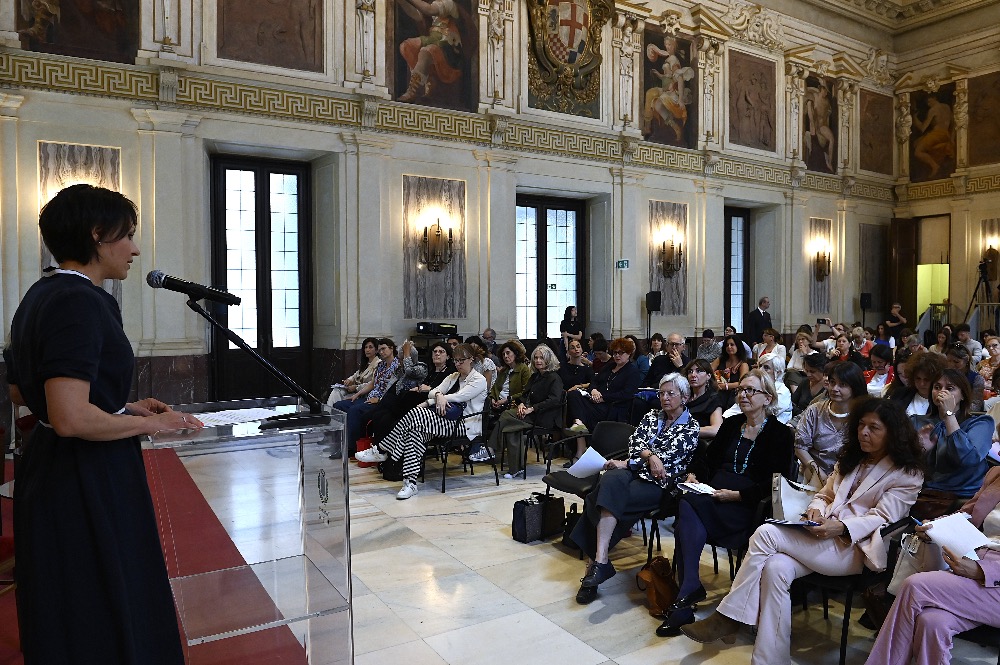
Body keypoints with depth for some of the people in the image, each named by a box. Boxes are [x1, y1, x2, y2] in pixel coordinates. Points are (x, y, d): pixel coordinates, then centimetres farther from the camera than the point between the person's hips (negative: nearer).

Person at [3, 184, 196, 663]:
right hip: (89, 482, -10)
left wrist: (123, 406, 15)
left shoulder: (38, 297, 10)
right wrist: (151, 423, -14)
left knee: (63, 621, 23)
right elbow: (71, 419, -29)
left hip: (50, 471, 10)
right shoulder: (81, 301, -21)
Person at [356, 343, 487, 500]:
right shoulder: (453, 377, 22)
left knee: (414, 415, -26)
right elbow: (433, 392, 10)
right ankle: (410, 482, -32)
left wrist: (427, 403, -7)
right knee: (415, 431, -28)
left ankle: (381, 451, -15)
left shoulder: (479, 380, 0)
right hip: (449, 420, 7)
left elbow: (458, 397, -12)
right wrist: (439, 395, -17)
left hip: (466, 425, -7)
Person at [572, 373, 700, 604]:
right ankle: (599, 562, -37)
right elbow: (634, 441, 6)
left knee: (606, 498, -30)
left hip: (658, 483, -4)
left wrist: (627, 464, -11)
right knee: (610, 481, -33)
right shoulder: (652, 416, 21)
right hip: (633, 472, 4)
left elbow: (669, 457, -7)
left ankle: (596, 562, -30)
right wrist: (650, 455, -17)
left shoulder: (691, 427, 5)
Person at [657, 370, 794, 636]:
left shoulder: (779, 434, 2)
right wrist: (693, 475, 0)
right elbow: (707, 455, 21)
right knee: (687, 518, -31)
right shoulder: (732, 424, 21)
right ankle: (690, 590, -31)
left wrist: (736, 494, -18)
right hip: (712, 494, 5)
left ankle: (687, 592, -32)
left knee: (688, 506, -33)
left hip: (745, 505, -5)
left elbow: (774, 484, -8)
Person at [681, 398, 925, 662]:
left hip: (855, 549, -6)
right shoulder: (851, 460, 24)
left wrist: (840, 527, -25)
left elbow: (882, 519, -8)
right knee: (776, 567, -28)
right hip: (824, 539, 6)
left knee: (766, 533, -25)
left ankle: (728, 618, -16)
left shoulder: (906, 474, 4)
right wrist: (816, 510, -2)